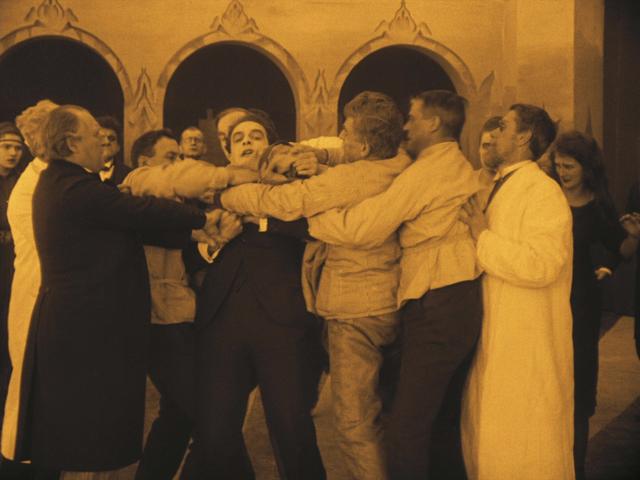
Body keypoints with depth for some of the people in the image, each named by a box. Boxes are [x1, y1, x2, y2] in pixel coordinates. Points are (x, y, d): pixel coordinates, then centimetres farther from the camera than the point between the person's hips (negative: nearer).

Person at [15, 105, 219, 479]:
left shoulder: (59, 183, 13)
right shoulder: (78, 189, -20)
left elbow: (131, 218, 10)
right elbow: (145, 212, -17)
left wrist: (192, 234, 6)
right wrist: (203, 219, -1)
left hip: (78, 324, 10)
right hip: (91, 328, -10)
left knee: (80, 437, 18)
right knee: (92, 440, 2)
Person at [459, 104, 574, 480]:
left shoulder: (543, 191, -14)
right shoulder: (500, 188, 13)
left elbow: (541, 264, -27)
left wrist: (483, 238, -19)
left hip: (528, 344, -9)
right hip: (494, 336, 9)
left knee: (522, 444, 1)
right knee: (484, 433, 18)